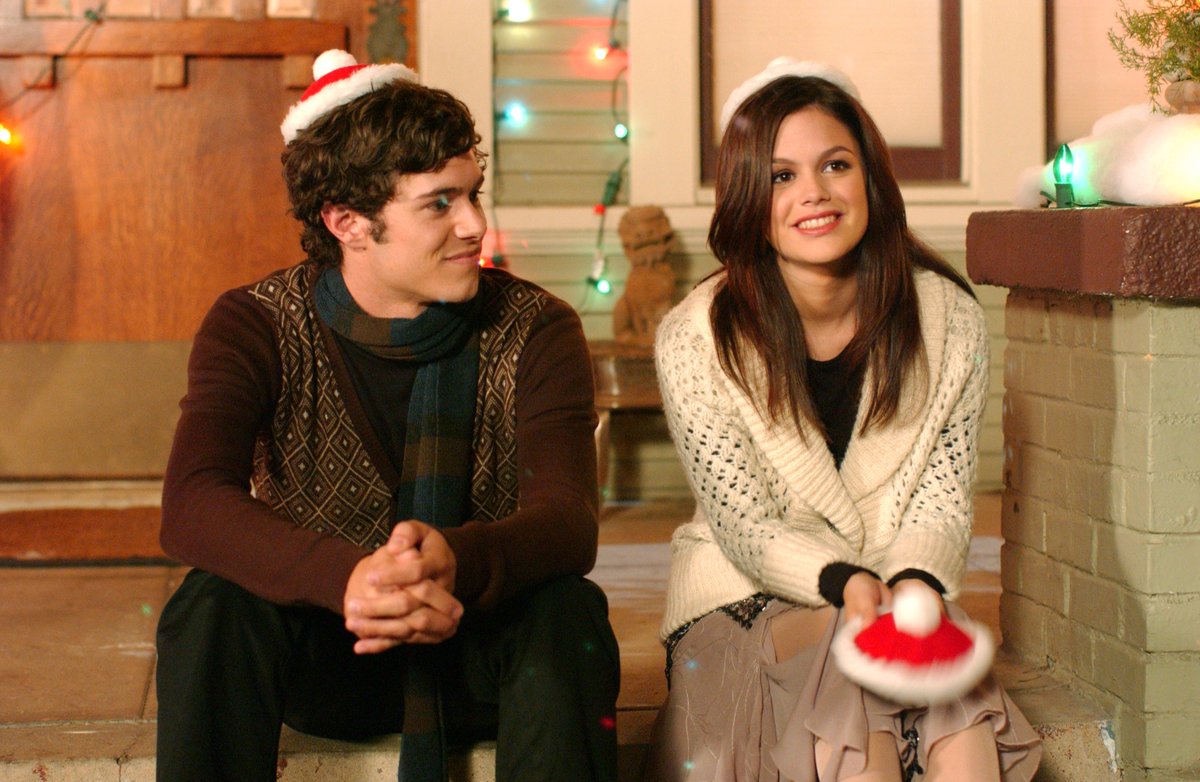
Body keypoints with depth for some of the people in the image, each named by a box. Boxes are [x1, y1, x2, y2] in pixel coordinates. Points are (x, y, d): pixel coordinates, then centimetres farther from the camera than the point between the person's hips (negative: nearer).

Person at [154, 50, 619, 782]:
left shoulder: (534, 330, -9)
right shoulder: (255, 327, -10)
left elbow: (568, 520, -23)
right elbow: (193, 505, -26)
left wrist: (455, 562, -48)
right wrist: (346, 577, -46)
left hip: (480, 651, 0)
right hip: (323, 656, 0)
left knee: (568, 611, -31)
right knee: (212, 606, -30)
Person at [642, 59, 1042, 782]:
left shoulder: (950, 320, -2)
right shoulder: (695, 340, -10)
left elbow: (941, 504, -1)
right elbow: (748, 530, -10)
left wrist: (915, 582, -24)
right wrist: (844, 583, -30)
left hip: (901, 593, 2)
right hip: (744, 600, -1)